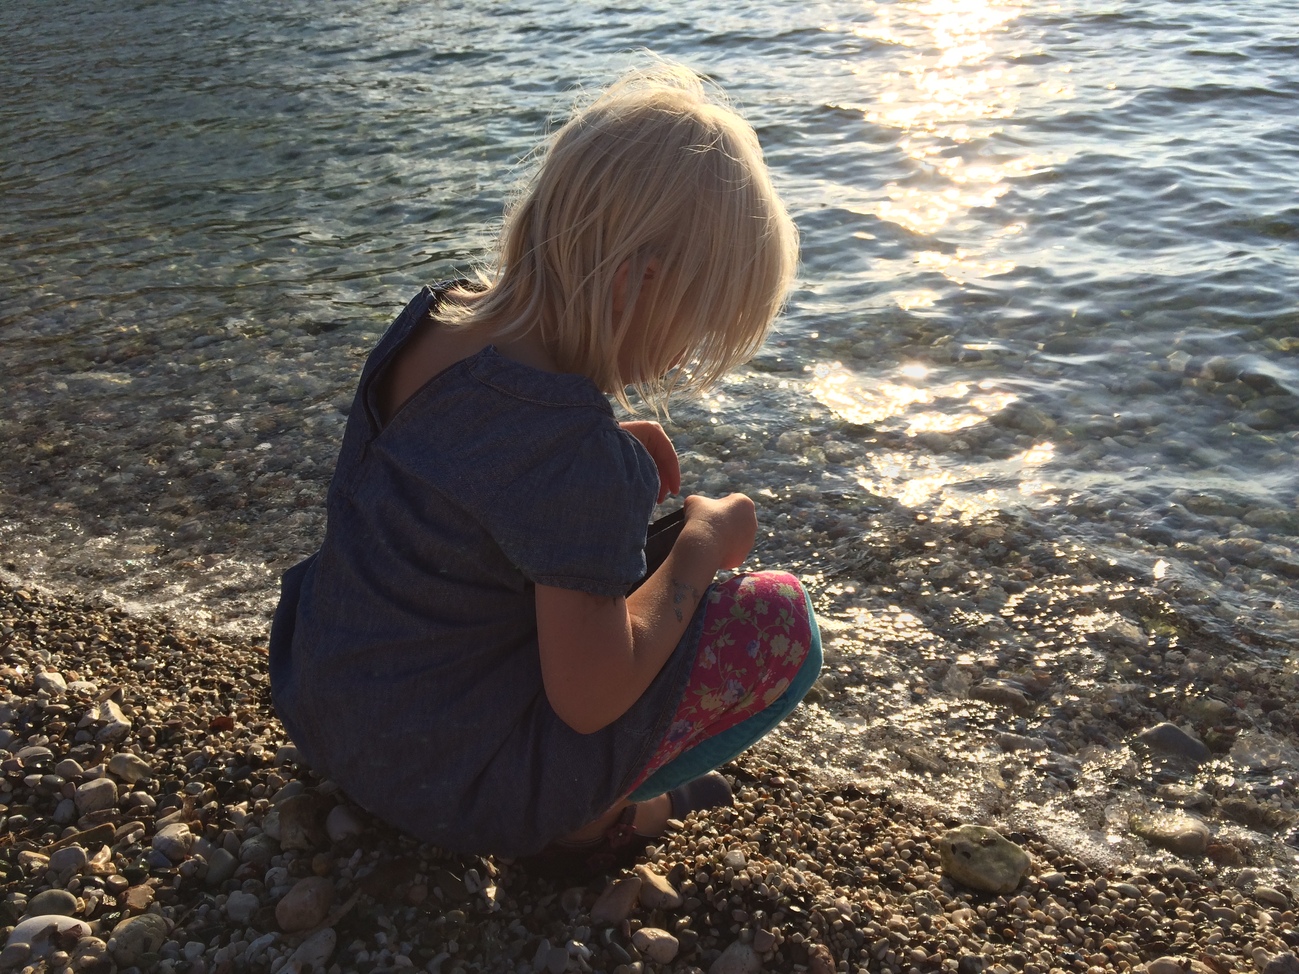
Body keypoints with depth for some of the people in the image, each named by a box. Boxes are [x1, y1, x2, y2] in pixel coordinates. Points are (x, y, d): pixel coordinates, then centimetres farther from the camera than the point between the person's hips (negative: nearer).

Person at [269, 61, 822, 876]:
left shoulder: (434, 320, -6)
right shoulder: (577, 446, -30)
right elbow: (589, 701, -23)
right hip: (443, 775, -8)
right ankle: (579, 821, 3)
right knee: (780, 624, -7)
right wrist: (700, 550, -11)